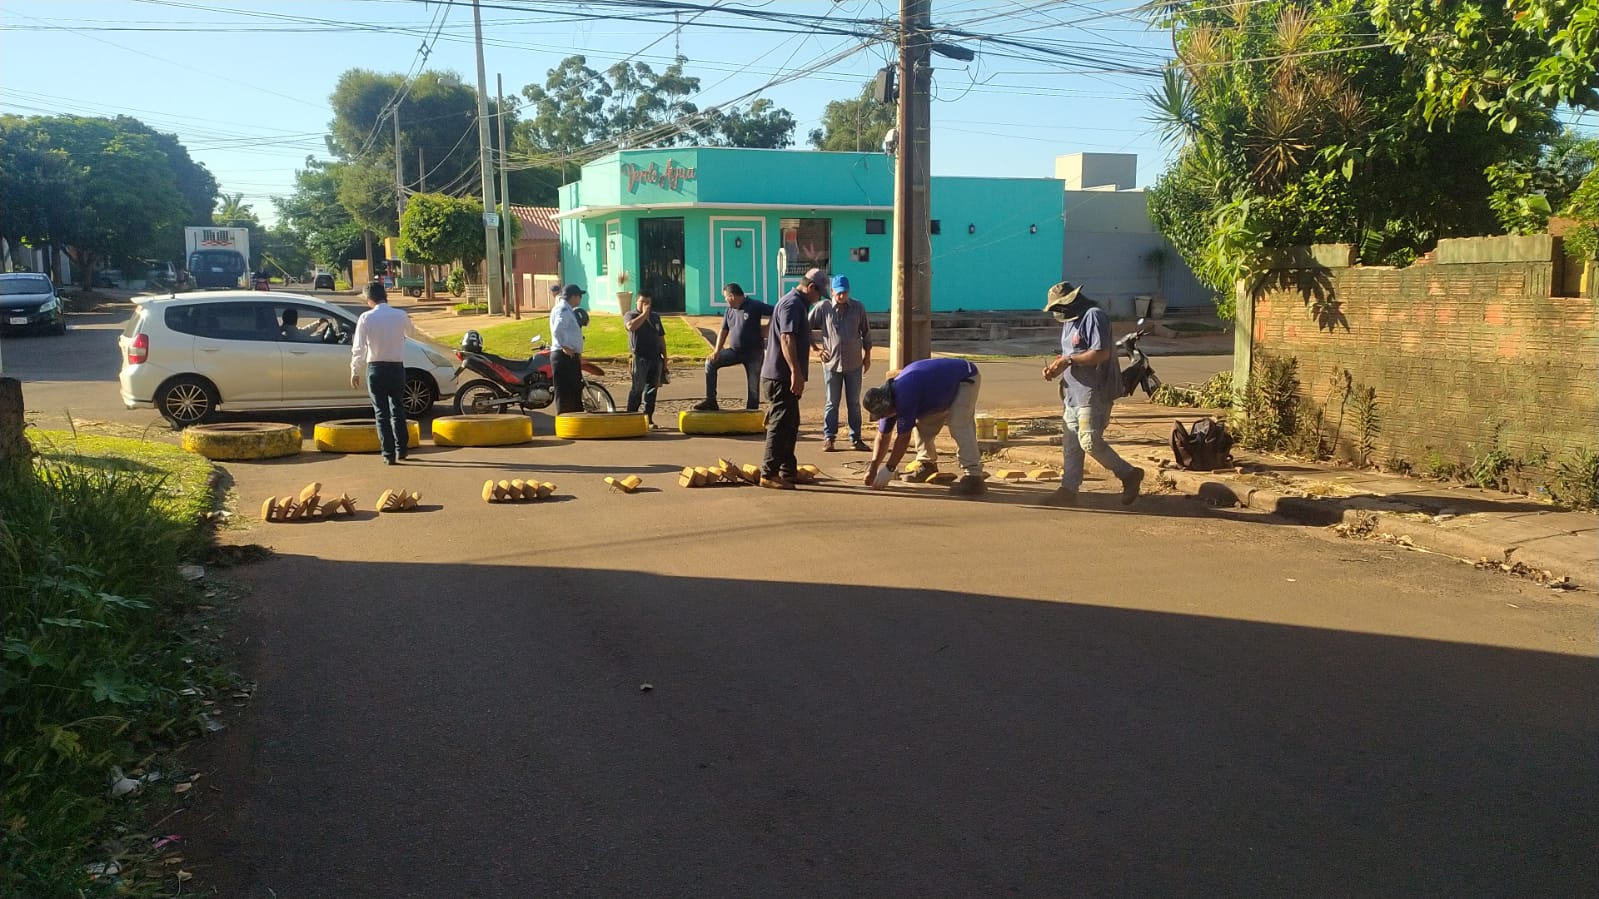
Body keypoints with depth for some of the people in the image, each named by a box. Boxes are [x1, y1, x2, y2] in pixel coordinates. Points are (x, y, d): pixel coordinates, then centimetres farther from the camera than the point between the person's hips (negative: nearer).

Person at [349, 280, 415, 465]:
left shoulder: (366, 318, -9)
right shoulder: (401, 316, -2)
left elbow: (358, 347, -7)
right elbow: (410, 332, 19)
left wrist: (355, 371, 1)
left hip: (376, 369, -2)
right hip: (397, 368, 2)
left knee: (381, 412, 3)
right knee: (398, 410, 16)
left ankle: (388, 454, 1)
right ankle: (401, 450, 19)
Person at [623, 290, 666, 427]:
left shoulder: (655, 317, 18)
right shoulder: (630, 315, 2)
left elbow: (661, 338, 20)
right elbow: (631, 326, -24)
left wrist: (665, 358, 14)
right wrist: (644, 314, -16)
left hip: (655, 358, 5)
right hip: (640, 358, -5)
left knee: (652, 388, 6)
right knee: (637, 388, -9)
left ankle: (648, 418, 10)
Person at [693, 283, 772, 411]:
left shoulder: (755, 306, -14)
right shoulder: (729, 311, 6)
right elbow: (723, 331, 9)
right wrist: (717, 351, -1)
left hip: (753, 353, -6)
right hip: (734, 351, 6)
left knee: (753, 386, -1)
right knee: (711, 363, -7)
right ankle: (710, 400, -4)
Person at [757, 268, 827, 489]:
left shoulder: (798, 303, 18)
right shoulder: (792, 304, -15)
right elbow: (787, 339, -25)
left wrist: (797, 373, 28)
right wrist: (796, 372, -29)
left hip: (785, 377, 11)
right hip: (780, 377, -11)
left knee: (790, 424, 16)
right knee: (781, 425, -8)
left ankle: (788, 471, 23)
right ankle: (768, 474, -5)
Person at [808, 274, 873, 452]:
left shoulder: (858, 307, 2)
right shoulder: (822, 308, -5)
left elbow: (866, 333, 11)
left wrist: (867, 356, 11)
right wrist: (817, 348, -2)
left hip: (854, 364, 2)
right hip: (831, 363, -2)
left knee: (854, 403, 8)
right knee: (832, 403, 5)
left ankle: (855, 439, 14)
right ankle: (828, 438, 12)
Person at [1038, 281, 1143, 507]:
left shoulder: (1094, 316, -13)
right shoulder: (1069, 320, 17)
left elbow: (1101, 353, -22)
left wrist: (1068, 360, -19)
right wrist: (1055, 367, 3)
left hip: (1093, 393, -10)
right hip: (1073, 391, 10)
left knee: (1089, 441, -13)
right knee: (1070, 442, 9)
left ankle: (1129, 474, 3)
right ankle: (1068, 490, 13)